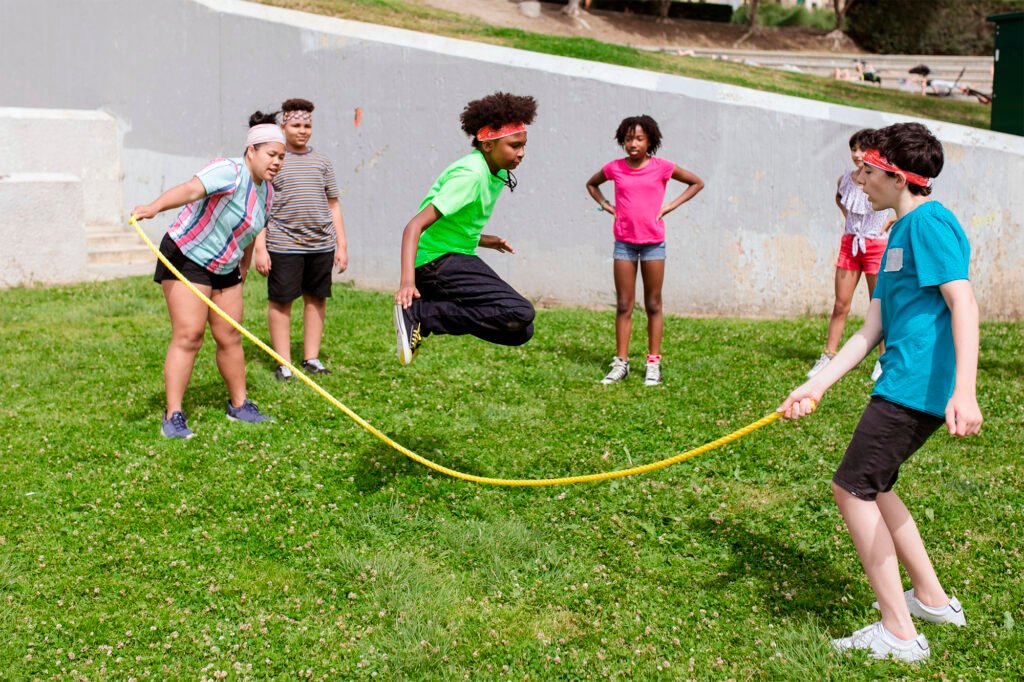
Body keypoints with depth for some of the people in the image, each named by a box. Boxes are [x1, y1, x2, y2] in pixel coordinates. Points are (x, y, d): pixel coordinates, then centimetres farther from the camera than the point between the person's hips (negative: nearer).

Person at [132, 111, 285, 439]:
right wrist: (154, 206, -57)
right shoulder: (229, 172, -22)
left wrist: (243, 269, 27)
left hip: (225, 268, 8)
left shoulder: (267, 192, 5)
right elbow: (190, 190, -41)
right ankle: (173, 417, -11)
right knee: (188, 335, -14)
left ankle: (238, 405, 23)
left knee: (230, 337, 9)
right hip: (185, 258, -8)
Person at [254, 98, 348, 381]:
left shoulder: (321, 162, 13)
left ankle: (311, 358, 19)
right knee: (280, 302, 0)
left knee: (316, 299, 8)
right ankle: (283, 363, 8)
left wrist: (341, 244, 12)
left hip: (321, 244, 4)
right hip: (283, 246, -4)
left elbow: (333, 206, 17)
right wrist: (260, 249, -9)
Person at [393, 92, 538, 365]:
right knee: (520, 314, -24)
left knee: (520, 332, 8)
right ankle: (420, 314, -18)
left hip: (456, 259, 10)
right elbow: (415, 225, -27)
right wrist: (408, 281, -38)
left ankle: (421, 315, 7)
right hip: (437, 260, -10)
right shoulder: (470, 175, -19)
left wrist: (482, 240, 10)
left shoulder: (497, 174, 11)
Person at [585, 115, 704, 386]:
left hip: (653, 243, -2)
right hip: (624, 243, 2)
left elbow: (697, 183, 7)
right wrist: (606, 205, 6)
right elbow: (591, 184, 22)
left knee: (653, 305, 5)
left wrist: (671, 206, -2)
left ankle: (653, 363, 10)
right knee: (623, 305, 4)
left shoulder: (662, 167, -3)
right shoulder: (614, 168, 2)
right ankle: (621, 363, 8)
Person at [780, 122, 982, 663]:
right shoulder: (899, 233, 19)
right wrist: (816, 386, 11)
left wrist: (964, 391, -31)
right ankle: (931, 598, 32)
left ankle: (899, 634, 0)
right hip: (909, 387, 10)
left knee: (852, 488, -6)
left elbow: (963, 303, -21)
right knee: (872, 486, 20)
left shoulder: (929, 221, -11)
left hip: (917, 386, -10)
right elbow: (872, 329, 16)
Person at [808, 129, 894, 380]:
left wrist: (889, 223, -7)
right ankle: (828, 357, 9)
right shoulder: (845, 179, 1)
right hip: (849, 243, 4)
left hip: (876, 246, -4)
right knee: (840, 305, 5)